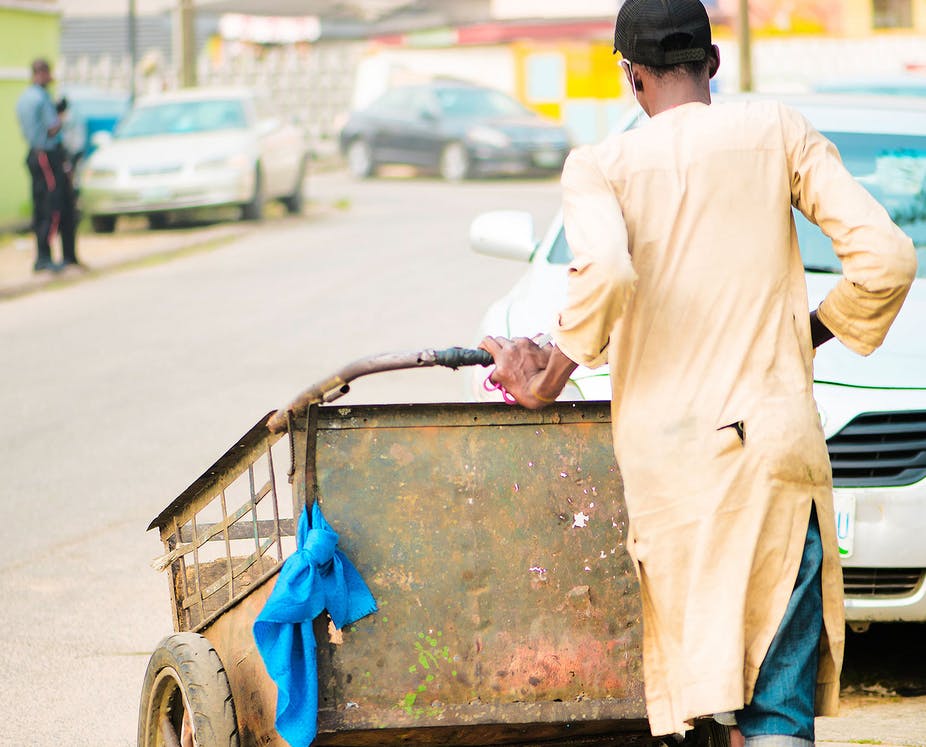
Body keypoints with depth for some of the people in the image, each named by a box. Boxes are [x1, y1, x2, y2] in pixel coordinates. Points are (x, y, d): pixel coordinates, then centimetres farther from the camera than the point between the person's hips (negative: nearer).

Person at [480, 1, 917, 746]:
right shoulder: (779, 132, 6)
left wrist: (557, 369, -4)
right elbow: (885, 257, -2)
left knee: (693, 676, 11)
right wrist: (815, 331, 14)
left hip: (662, 449, 0)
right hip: (775, 436, 0)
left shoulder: (599, 164, 2)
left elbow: (605, 272, -19)